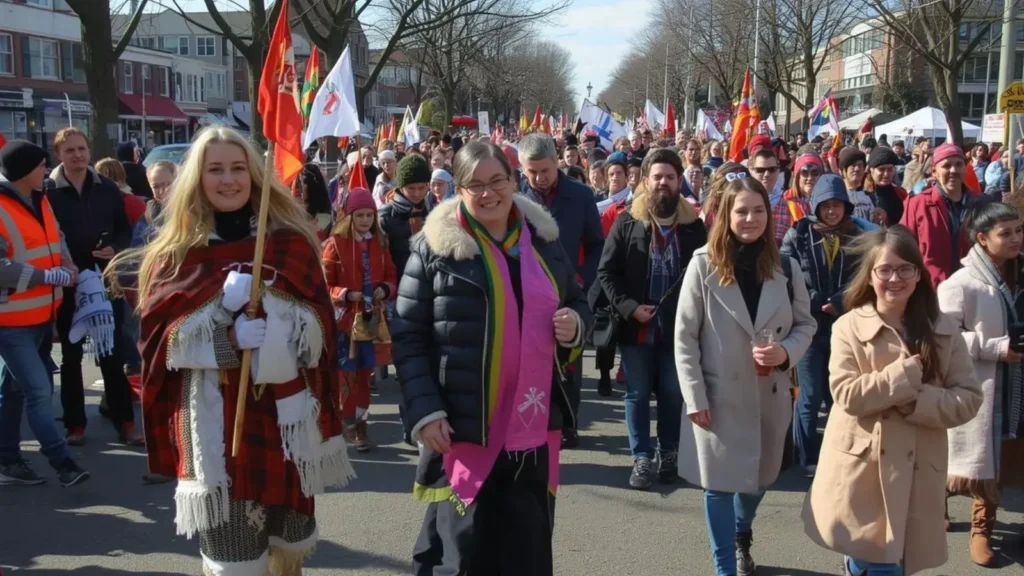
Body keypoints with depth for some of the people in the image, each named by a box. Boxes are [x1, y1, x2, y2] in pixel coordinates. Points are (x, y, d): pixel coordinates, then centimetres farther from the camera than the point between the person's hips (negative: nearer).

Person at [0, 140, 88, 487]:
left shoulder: (39, 202, 10)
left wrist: (66, 268, -3)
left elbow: (57, 242, 18)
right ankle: (62, 462, -5)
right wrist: (50, 276, -21)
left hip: (42, 315, 8)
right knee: (39, 389, -10)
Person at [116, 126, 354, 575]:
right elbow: (162, 340, -5)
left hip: (285, 413, 2)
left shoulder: (290, 243, 4)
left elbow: (318, 326, -2)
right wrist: (226, 340, -20)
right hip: (214, 419, -2)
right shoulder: (178, 254, 1)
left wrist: (269, 304, -20)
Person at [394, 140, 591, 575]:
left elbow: (577, 303, 20)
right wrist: (424, 412, -13)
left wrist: (576, 325, -4)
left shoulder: (544, 239, 7)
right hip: (463, 430, -4)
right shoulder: (435, 246, -6)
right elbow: (407, 338, -5)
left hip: (534, 429, 5)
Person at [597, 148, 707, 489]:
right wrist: (629, 307, -12)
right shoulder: (627, 222, -2)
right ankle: (642, 458, 18)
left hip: (678, 327, 0)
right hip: (635, 327, 0)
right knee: (638, 394, 7)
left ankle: (669, 453, 27)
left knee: (673, 393, 10)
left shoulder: (694, 225, 0)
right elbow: (606, 271, -2)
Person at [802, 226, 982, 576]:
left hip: (915, 470, 2)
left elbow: (969, 399, -1)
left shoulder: (943, 330, 2)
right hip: (861, 467, -2)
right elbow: (847, 395, -13)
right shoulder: (849, 327, -5)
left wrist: (916, 401, -15)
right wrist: (907, 373, -17)